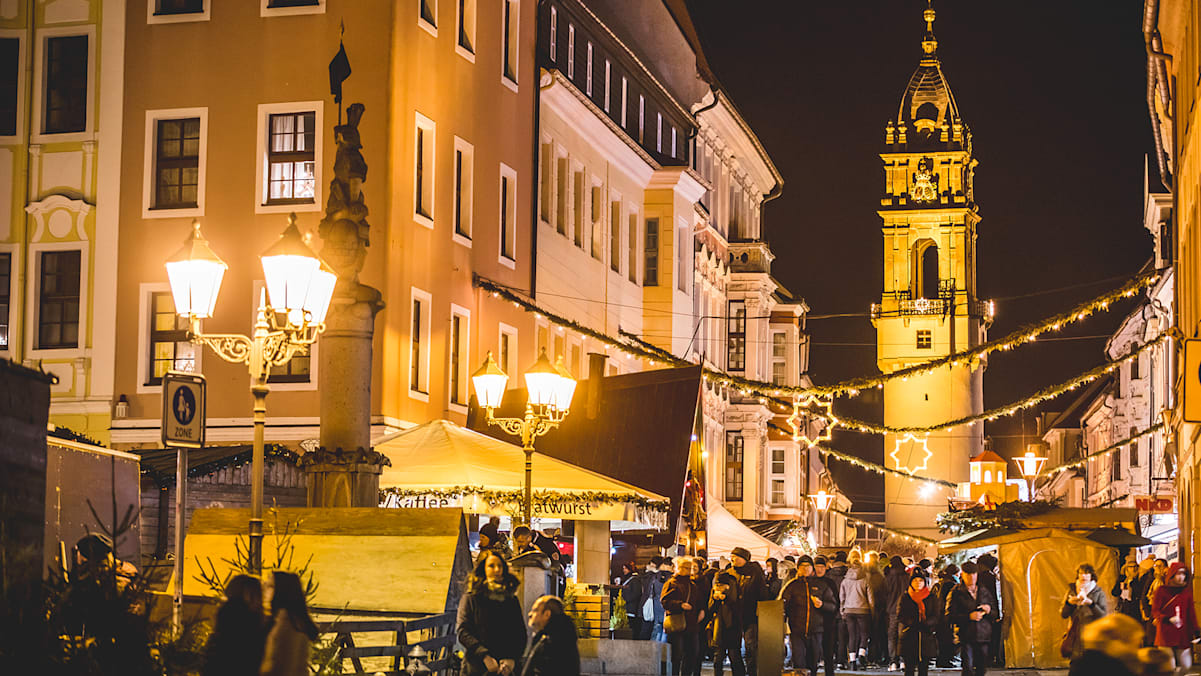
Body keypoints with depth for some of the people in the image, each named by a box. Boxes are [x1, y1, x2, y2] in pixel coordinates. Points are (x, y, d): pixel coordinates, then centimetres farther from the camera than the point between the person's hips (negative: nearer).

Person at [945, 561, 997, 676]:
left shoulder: (985, 591, 14)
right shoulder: (956, 593, 0)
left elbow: (994, 615, 19)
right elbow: (949, 616, -7)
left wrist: (989, 610, -5)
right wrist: (969, 616, -18)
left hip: (983, 636, 4)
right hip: (965, 636, -4)